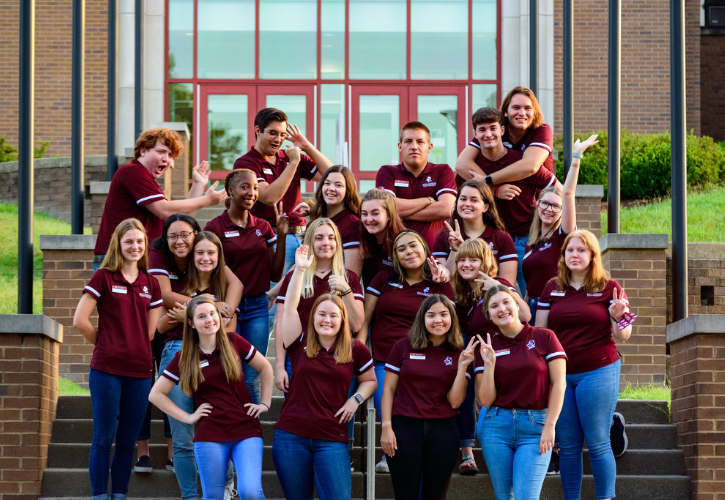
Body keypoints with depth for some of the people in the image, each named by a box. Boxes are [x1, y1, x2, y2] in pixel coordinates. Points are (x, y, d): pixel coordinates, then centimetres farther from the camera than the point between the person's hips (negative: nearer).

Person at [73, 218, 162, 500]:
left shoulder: (151, 284, 12)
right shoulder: (104, 277, -1)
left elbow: (150, 331, 14)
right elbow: (80, 320, -4)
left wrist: (131, 347, 6)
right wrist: (106, 345, 4)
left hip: (140, 370, 4)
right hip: (107, 369, -4)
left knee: (128, 441, 8)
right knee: (103, 439, -1)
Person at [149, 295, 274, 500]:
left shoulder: (233, 342, 3)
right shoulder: (184, 358, 2)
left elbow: (265, 368, 16)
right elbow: (156, 394, 6)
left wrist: (265, 403, 8)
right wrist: (188, 417, 0)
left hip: (247, 431, -1)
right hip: (210, 436, 1)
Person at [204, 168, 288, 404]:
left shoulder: (263, 227, 9)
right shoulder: (215, 227, -4)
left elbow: (275, 274, 9)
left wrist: (282, 236, 0)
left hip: (257, 306, 4)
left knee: (252, 380, 4)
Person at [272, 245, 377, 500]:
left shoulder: (356, 350, 4)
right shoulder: (301, 343, 3)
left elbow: (370, 381, 17)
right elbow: (290, 307, -6)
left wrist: (355, 400, -1)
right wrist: (300, 270, -11)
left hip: (331, 439, -1)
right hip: (291, 437, 1)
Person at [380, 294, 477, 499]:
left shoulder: (459, 354, 5)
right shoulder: (404, 347, 1)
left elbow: (455, 401, -2)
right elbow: (389, 389, 4)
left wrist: (462, 366, -12)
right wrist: (386, 426, -4)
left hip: (443, 431, 1)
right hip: (404, 427, -1)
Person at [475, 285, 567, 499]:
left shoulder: (544, 337, 0)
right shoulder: (487, 348, 7)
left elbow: (559, 383, -4)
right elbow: (486, 400, 3)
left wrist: (550, 426, -10)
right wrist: (489, 364, -10)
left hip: (535, 426, -3)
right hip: (497, 426, 3)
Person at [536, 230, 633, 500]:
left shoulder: (608, 288, 0)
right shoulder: (552, 288, 10)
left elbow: (623, 336, -1)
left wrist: (617, 317, -21)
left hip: (598, 372, -4)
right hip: (560, 374, 4)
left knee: (597, 443, -5)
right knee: (568, 445, 6)